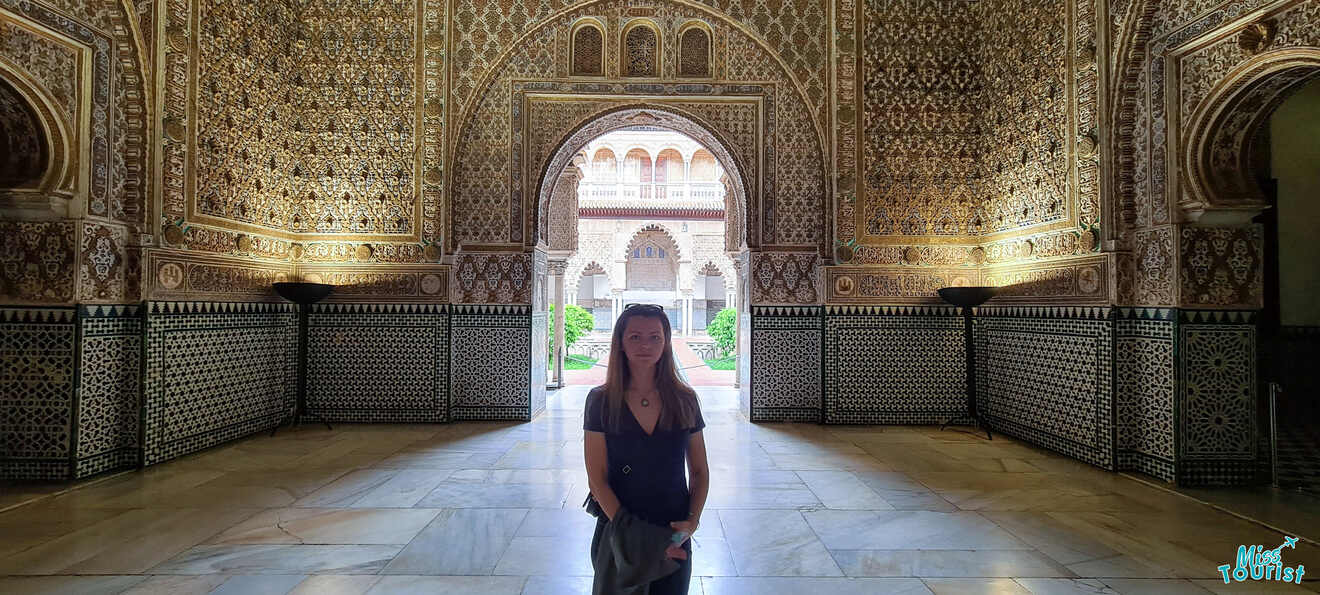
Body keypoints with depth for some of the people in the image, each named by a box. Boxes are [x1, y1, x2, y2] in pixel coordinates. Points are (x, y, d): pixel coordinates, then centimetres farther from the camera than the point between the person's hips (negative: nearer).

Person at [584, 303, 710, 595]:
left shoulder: (685, 400, -3)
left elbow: (700, 472, 3)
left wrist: (692, 522, -11)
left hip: (674, 541, 1)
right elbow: (597, 478, -10)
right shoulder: (601, 401, -9)